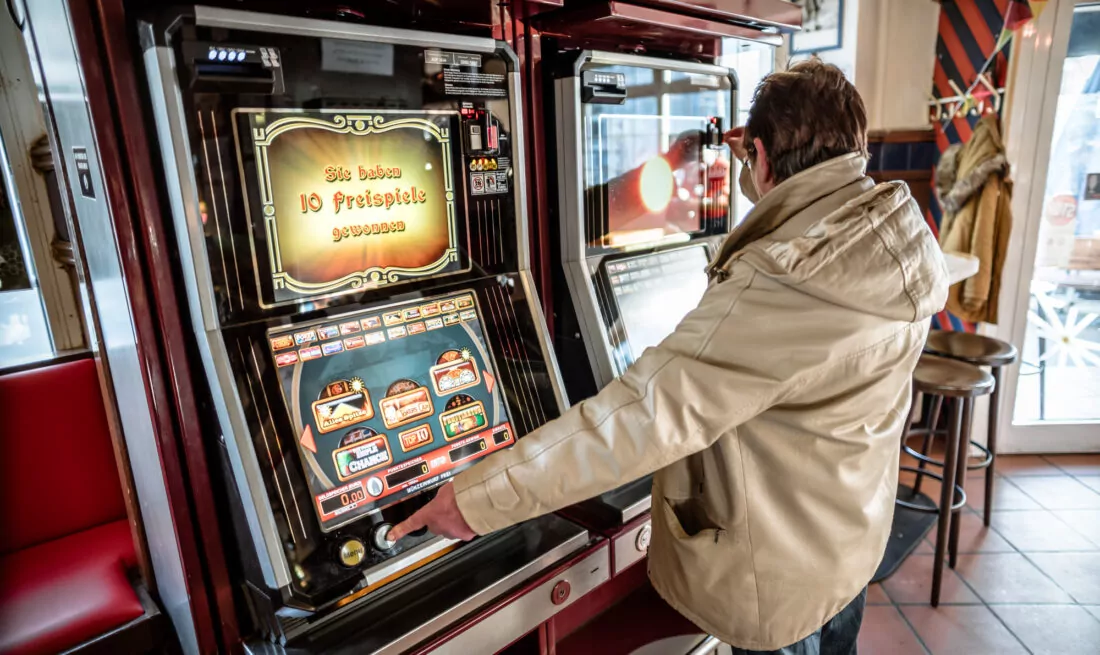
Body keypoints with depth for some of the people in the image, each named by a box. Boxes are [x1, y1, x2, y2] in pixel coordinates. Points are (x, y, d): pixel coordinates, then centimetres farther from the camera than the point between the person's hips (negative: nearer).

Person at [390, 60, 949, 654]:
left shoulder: (773, 285, -36)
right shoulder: (900, 234, -9)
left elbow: (641, 415, -38)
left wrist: (478, 497, -31)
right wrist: (772, 176, 16)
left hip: (781, 572, -7)